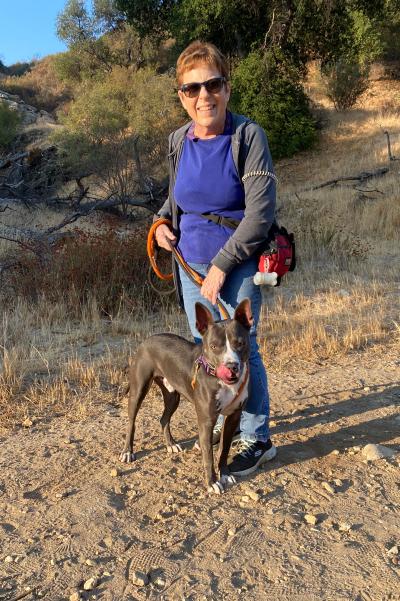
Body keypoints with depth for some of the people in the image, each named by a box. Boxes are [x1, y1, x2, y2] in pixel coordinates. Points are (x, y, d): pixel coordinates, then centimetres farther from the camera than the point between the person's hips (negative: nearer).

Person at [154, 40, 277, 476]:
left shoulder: (248, 135, -14)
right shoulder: (178, 141, 2)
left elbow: (260, 213, -18)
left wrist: (221, 265, -18)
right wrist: (162, 222, -3)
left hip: (238, 265, -5)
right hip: (191, 264, 6)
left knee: (240, 350, -1)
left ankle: (257, 439, 18)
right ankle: (226, 419, 37)